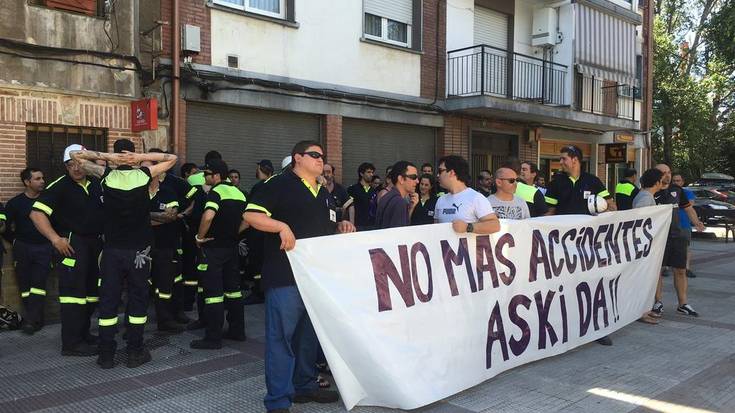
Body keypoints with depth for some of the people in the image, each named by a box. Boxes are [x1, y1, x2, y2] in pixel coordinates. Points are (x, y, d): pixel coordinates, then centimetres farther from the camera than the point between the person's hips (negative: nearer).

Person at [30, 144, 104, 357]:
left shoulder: (97, 184, 7)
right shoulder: (59, 187, -10)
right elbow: (36, 213, -17)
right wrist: (55, 239, -23)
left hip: (96, 243, 7)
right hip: (72, 244, -7)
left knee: (92, 291, 14)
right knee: (74, 292, -8)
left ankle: (82, 333, 29)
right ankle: (71, 343, -2)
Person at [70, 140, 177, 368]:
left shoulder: (107, 176, -5)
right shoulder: (144, 175, -7)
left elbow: (75, 154, 4)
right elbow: (172, 158, 5)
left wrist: (106, 156, -7)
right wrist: (142, 158, -6)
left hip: (112, 249, 1)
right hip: (138, 250, -1)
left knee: (108, 301, 7)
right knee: (137, 300, 8)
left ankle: (106, 354, 12)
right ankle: (135, 352, 12)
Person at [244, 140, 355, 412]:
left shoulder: (324, 193, 19)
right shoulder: (280, 184, -6)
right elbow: (251, 215, -14)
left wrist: (343, 226, 8)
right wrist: (282, 226, -26)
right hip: (285, 275, -8)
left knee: (310, 334, 16)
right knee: (281, 336, -5)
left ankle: (305, 386, 31)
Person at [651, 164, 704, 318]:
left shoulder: (677, 190, 9)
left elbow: (688, 207, 15)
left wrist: (696, 222, 0)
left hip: (677, 235, 4)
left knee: (680, 271, 7)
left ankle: (683, 304, 16)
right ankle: (658, 302, 17)